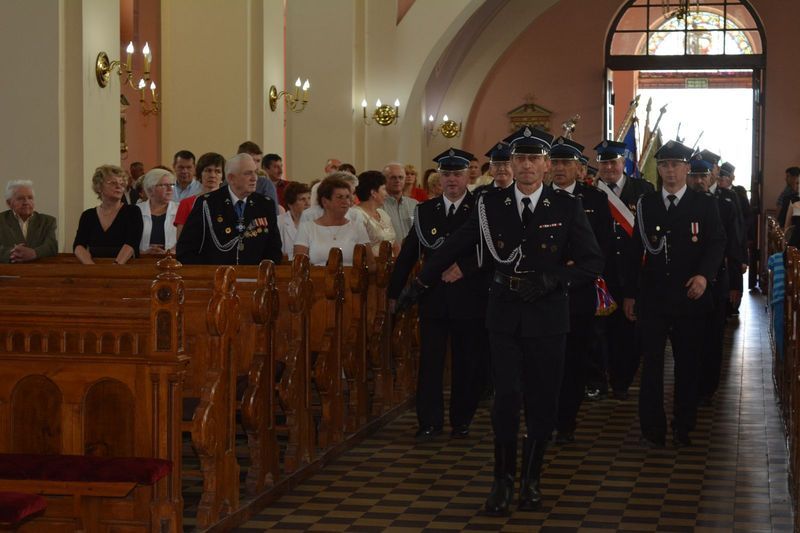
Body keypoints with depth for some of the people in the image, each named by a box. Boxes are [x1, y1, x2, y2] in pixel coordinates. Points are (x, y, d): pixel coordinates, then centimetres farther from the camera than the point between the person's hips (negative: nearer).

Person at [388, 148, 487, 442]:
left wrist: (463, 268, -20)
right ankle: (430, 421, 9)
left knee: (466, 362, 6)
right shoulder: (425, 211, 8)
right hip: (433, 298, 2)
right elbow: (408, 254, 10)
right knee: (429, 361, 1)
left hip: (469, 299, -2)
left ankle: (461, 421, 18)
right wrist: (394, 292, 9)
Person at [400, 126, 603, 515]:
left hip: (547, 317, 0)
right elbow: (452, 249, 9)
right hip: (504, 315, 0)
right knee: (505, 399, -4)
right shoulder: (490, 205, 2)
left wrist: (552, 279, -17)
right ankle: (503, 480, 10)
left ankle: (531, 479, 24)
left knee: (542, 402, 7)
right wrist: (417, 286, 12)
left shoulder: (567, 208, -2)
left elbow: (593, 263, -3)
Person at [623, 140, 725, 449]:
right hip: (652, 298, 1)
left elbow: (716, 244, -4)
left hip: (689, 297, -1)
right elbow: (635, 251, 8)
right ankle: (652, 429, 10)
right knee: (651, 364, 1)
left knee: (688, 364, 7)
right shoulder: (646, 204, 8)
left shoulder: (705, 205, 3)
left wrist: (704, 275, -23)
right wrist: (630, 293, 6)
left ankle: (683, 428, 20)